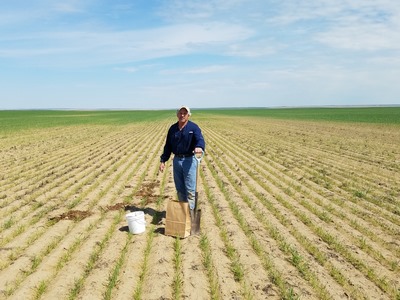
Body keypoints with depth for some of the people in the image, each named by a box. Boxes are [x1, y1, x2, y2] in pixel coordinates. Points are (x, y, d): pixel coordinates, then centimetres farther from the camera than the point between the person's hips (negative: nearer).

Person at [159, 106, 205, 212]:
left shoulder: (193, 127, -6)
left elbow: (200, 139, -24)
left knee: (190, 189, -2)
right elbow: (168, 146, 14)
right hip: (176, 160, 5)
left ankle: (190, 210, 9)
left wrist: (199, 147, -47)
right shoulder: (173, 128, 9)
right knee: (179, 188, 14)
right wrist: (163, 160, 9)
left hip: (189, 160, -5)